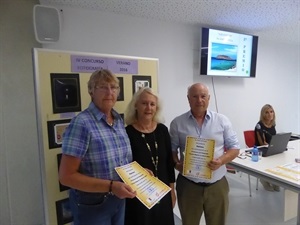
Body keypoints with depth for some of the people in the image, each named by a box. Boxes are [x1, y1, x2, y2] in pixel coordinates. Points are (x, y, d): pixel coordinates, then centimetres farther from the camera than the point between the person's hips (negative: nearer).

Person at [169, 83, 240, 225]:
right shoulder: (177, 123, -3)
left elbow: (234, 148, 2)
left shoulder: (222, 121, -1)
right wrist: (176, 164, -17)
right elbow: (171, 150, 2)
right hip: (188, 185, 0)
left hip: (217, 185, 1)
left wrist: (221, 161, -16)